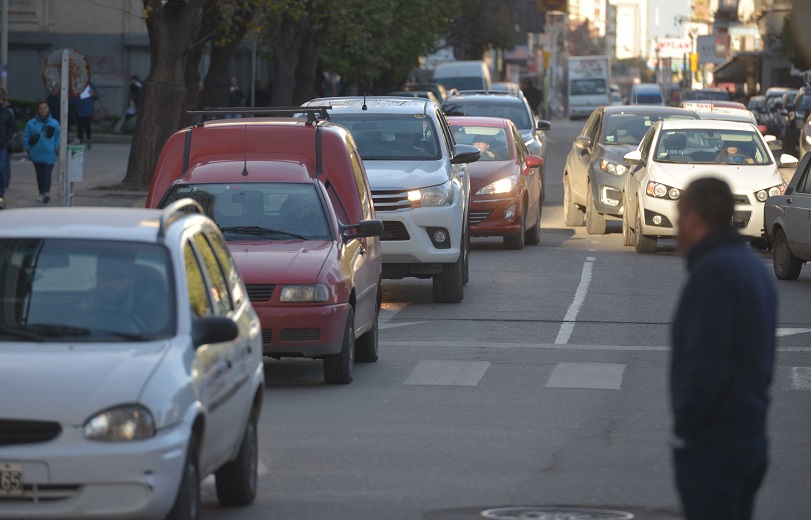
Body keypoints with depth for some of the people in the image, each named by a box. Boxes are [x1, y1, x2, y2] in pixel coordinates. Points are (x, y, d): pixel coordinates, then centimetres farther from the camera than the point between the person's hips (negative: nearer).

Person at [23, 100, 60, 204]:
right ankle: (42, 193, 18)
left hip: (49, 154, -2)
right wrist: (28, 148, 0)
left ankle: (46, 192, -21)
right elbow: (26, 137, 6)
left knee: (47, 174, -13)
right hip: (36, 154, 2)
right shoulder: (31, 123, 2)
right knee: (40, 175, 10)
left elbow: (58, 137, 7)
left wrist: (57, 149, -1)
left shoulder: (54, 123, 1)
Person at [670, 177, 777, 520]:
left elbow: (705, 365, -25)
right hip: (750, 437, 9)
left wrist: (684, 426, -14)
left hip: (711, 444, -9)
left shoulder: (712, 272, -18)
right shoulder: (753, 266, 13)